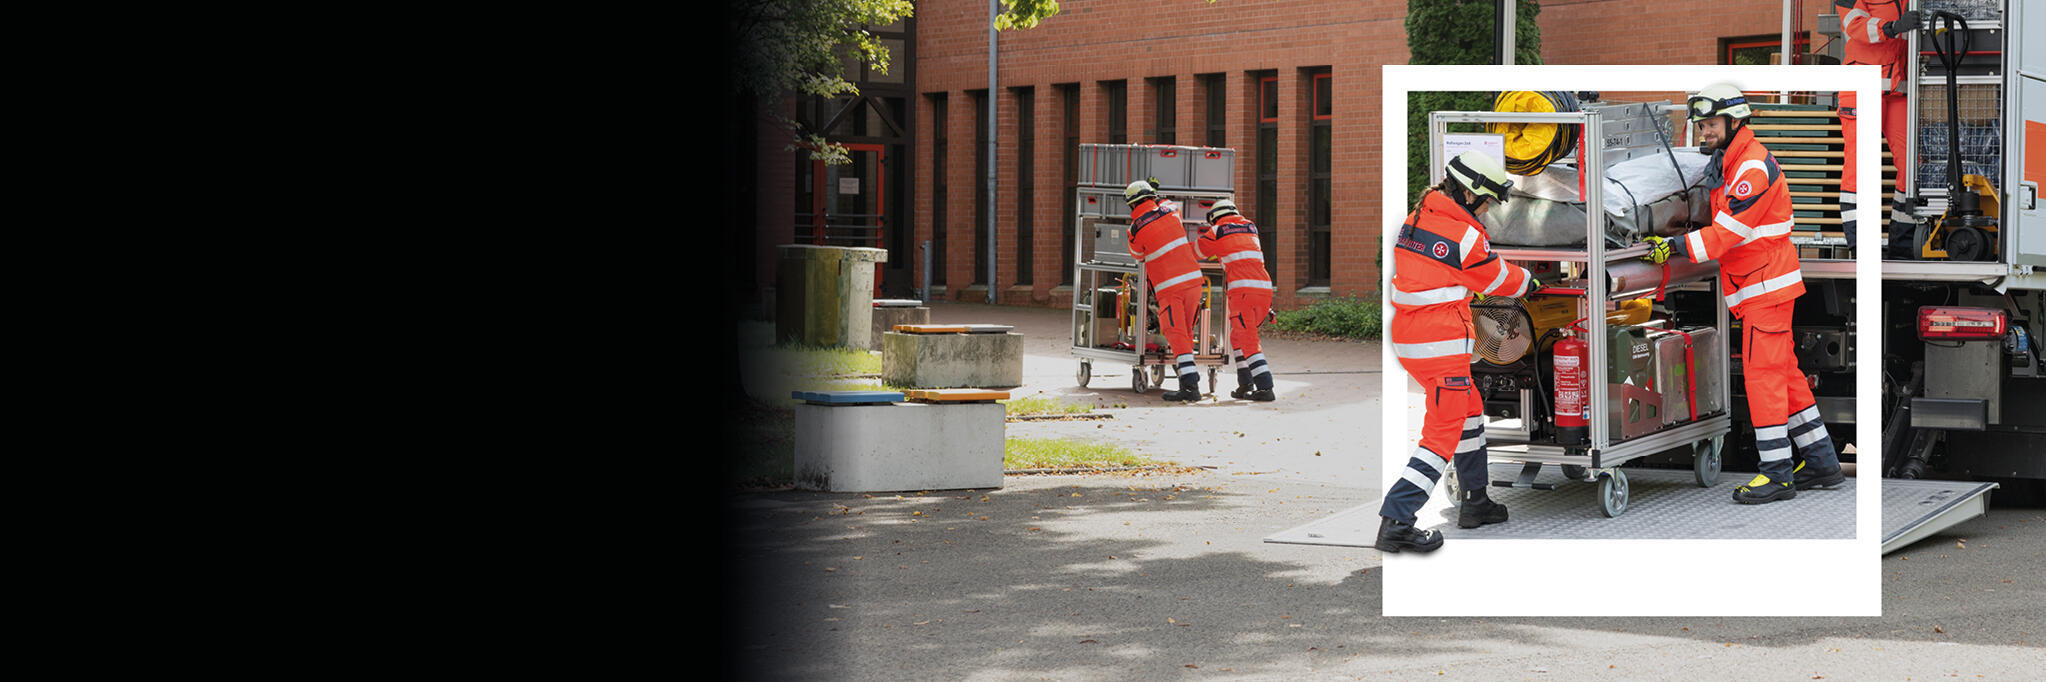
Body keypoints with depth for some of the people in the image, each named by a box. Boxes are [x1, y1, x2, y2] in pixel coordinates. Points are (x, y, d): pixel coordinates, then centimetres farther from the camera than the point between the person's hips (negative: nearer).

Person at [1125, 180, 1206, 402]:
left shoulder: (1135, 230, -6)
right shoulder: (1170, 211, 6)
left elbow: (1138, 256, 13)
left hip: (1169, 287, -5)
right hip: (1193, 278, 5)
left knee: (1176, 335, -9)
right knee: (1185, 332, 14)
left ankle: (1190, 385, -21)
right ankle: (1188, 381, 18)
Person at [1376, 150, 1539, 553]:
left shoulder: (1416, 218, 8)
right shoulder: (1464, 236, -13)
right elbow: (1498, 280, 2)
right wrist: (1528, 283, 24)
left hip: (1405, 336, 9)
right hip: (1440, 343, -9)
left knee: (1469, 410, 23)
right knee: (1444, 433, -6)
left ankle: (1475, 503, 32)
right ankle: (1395, 522, -14)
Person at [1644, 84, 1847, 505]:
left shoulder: (1753, 168, -17)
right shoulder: (1730, 164, 16)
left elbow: (1728, 232, -22)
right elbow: (1724, 229, 23)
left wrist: (1676, 247, -23)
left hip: (1767, 285, -10)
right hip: (1757, 285, 10)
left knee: (1763, 374, -9)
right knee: (1784, 374, 12)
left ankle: (1777, 473, -6)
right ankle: (1822, 462, 18)